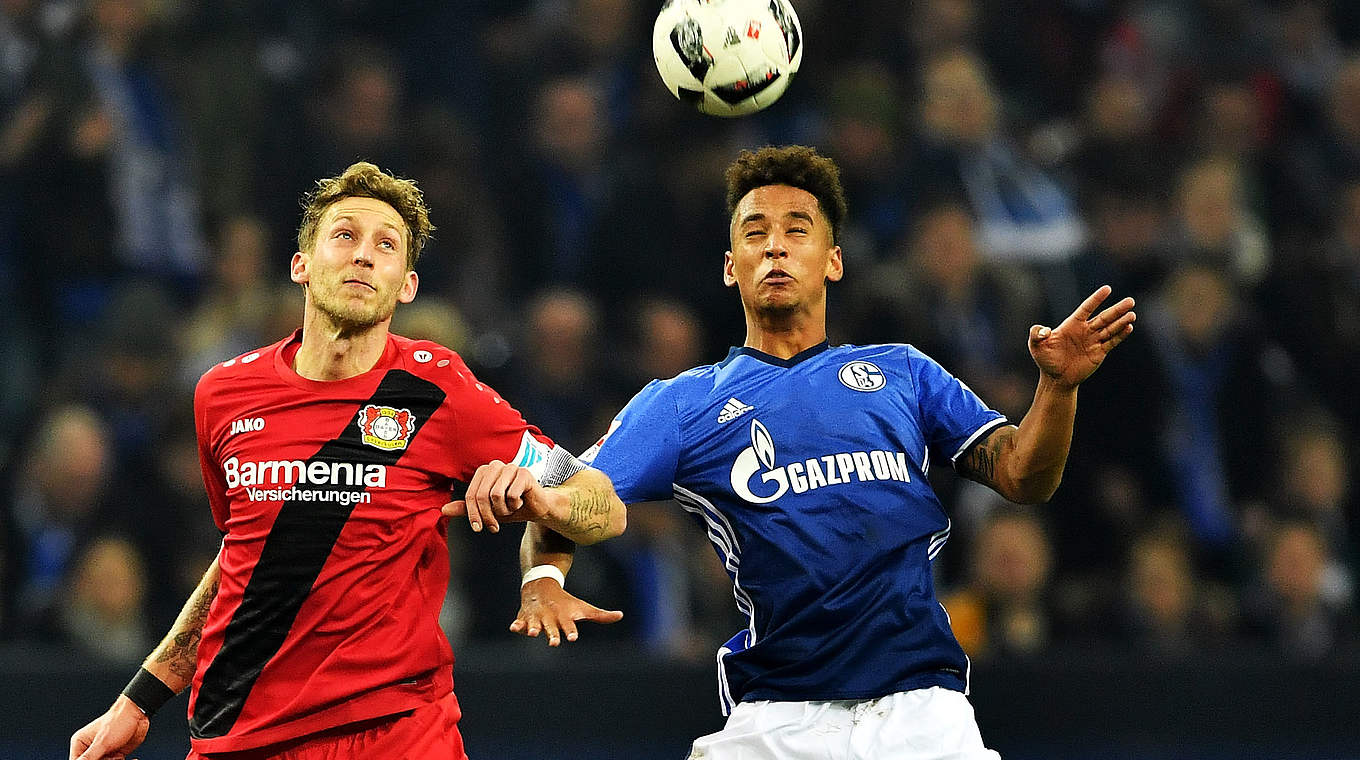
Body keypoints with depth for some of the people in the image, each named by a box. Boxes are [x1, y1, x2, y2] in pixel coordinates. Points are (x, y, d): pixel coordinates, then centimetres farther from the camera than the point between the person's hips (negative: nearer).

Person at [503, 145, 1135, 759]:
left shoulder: (903, 372, 18)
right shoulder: (680, 403, 13)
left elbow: (1022, 478, 10)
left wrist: (1058, 385, -9)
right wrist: (543, 581, -16)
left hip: (920, 707, 1)